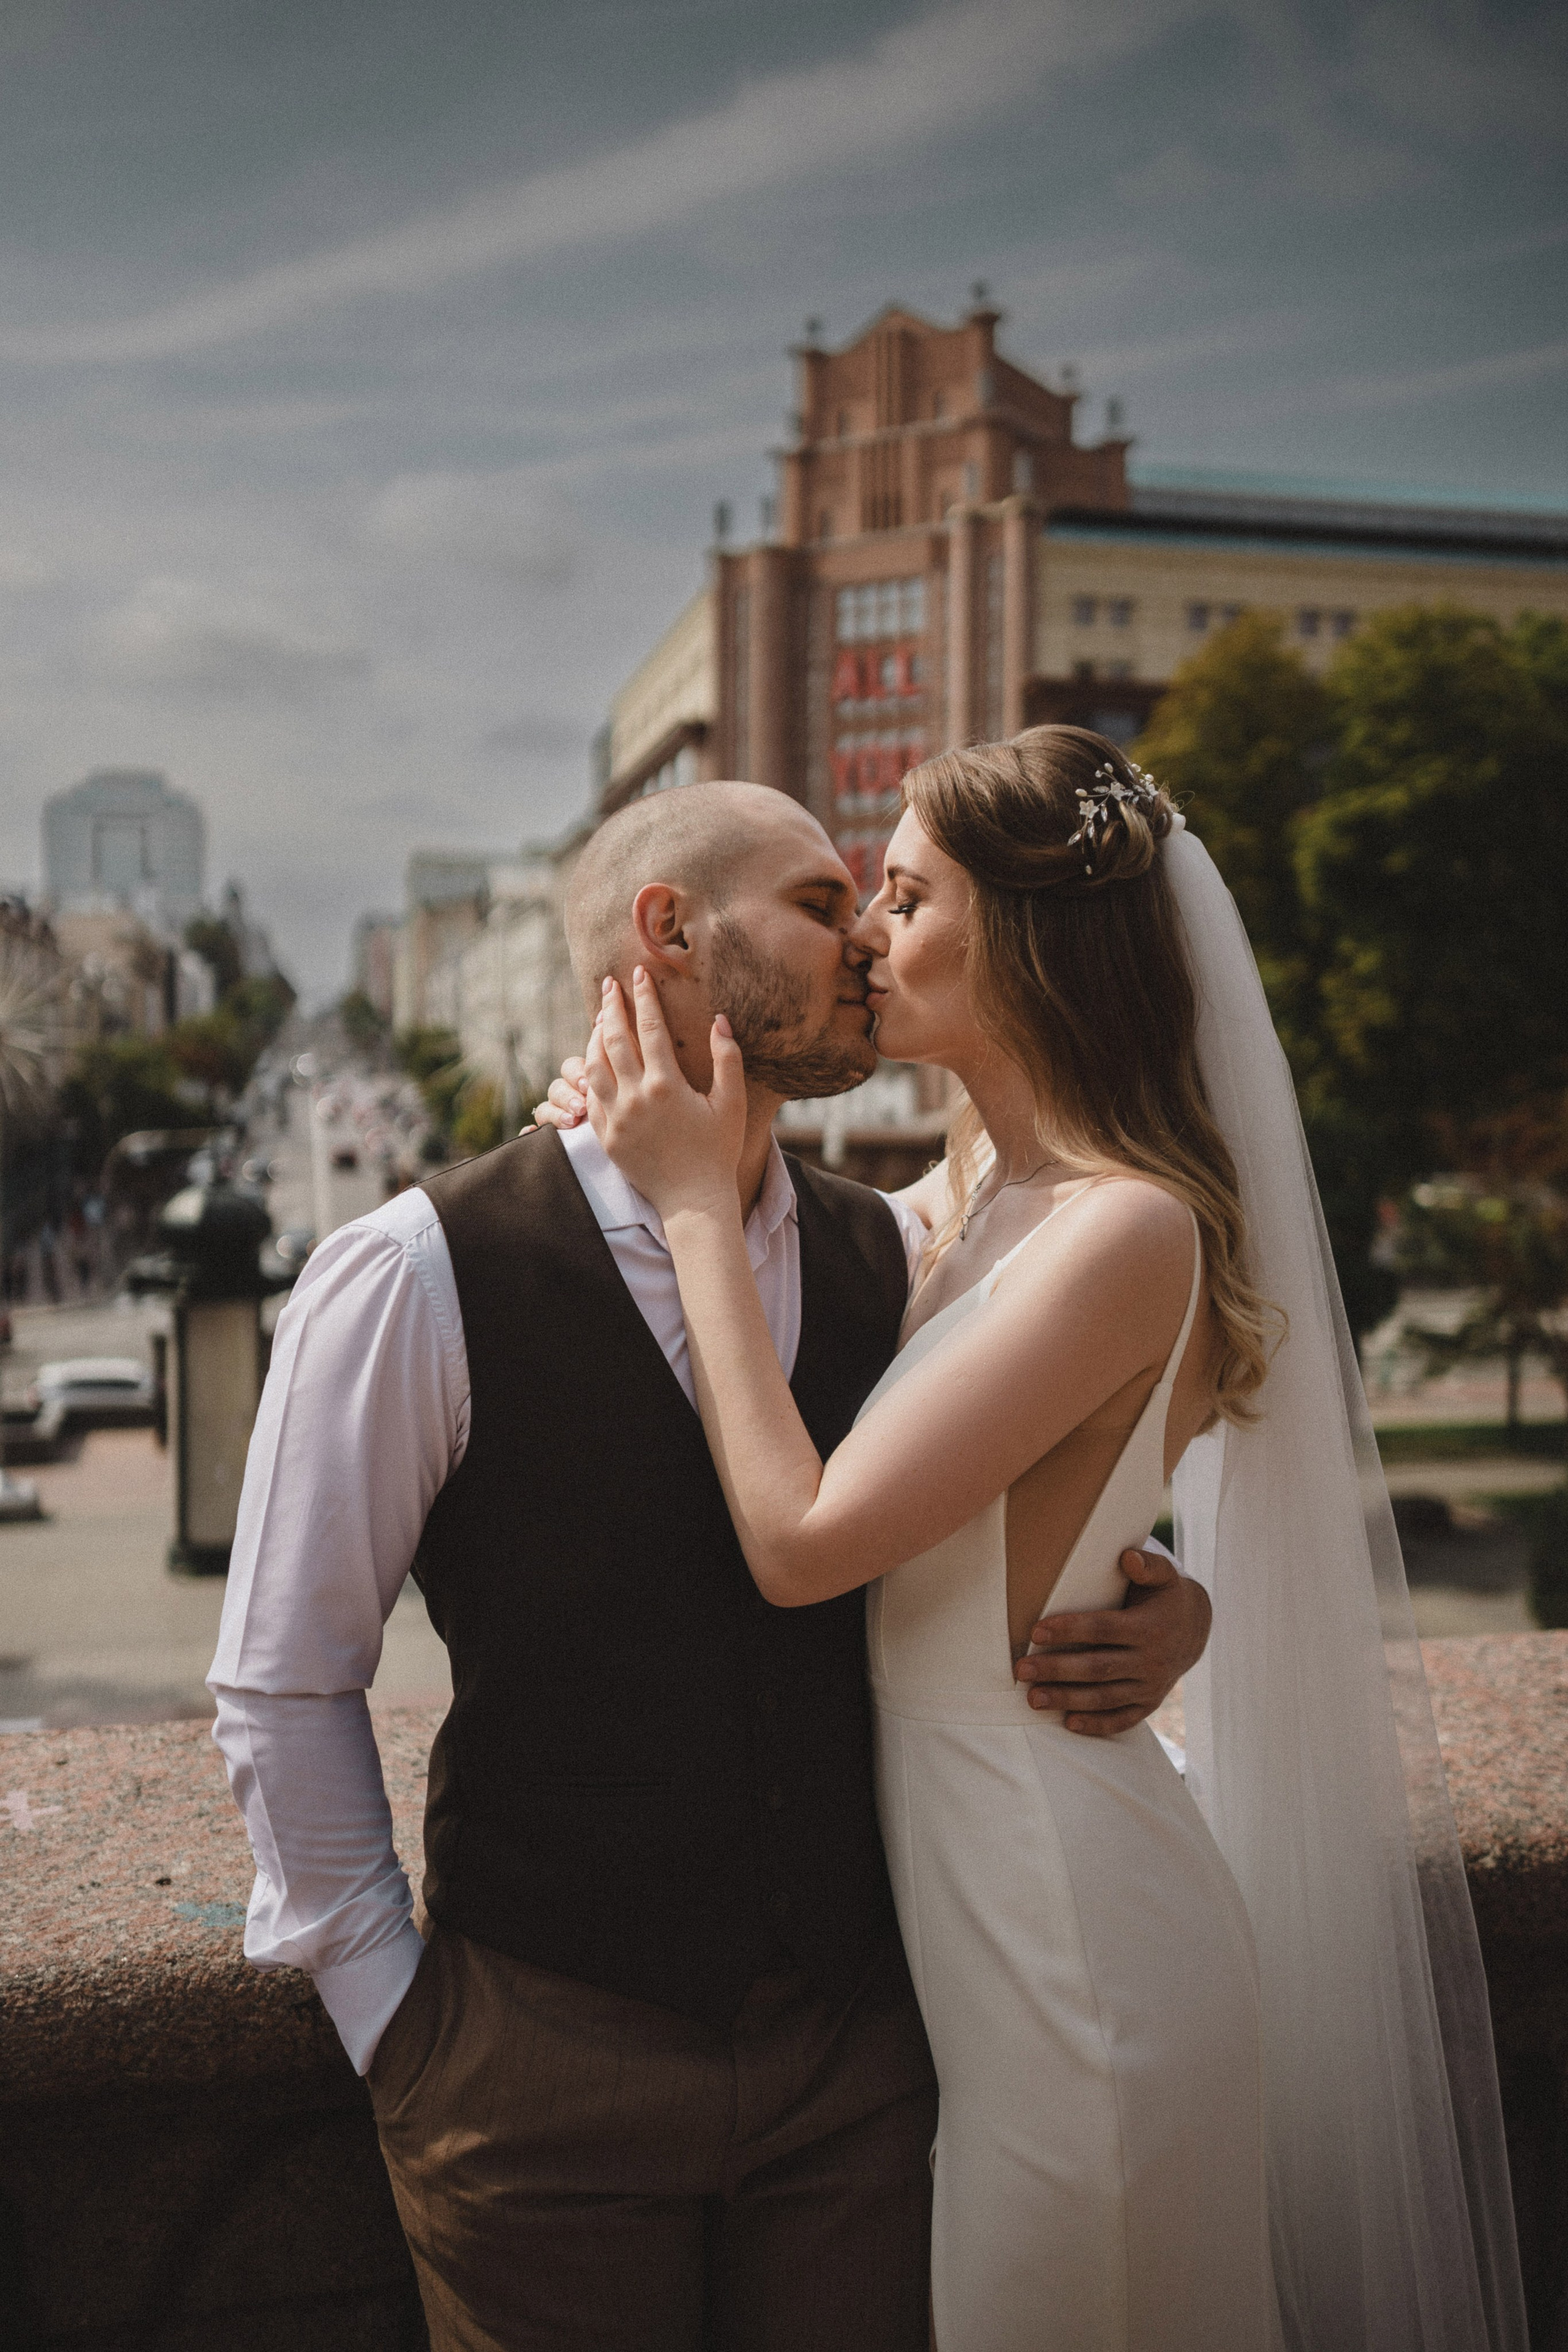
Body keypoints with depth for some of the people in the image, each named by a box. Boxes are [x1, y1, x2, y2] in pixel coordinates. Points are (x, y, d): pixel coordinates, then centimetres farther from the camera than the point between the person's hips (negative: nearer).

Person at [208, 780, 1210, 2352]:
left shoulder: (892, 1263, -2)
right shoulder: (412, 1278, -14)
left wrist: (1166, 1608, -8)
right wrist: (394, 2027, -4)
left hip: (857, 2047, 4)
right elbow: (282, 1692, -7)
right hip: (544, 2072, -3)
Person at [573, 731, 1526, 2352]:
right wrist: (653, 1151, -1)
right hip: (953, 1877, 8)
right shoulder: (981, 1180, 3)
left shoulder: (1128, 1230, -25)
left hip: (1062, 1927, -8)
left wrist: (696, 1197, -20)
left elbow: (801, 1538, -27)